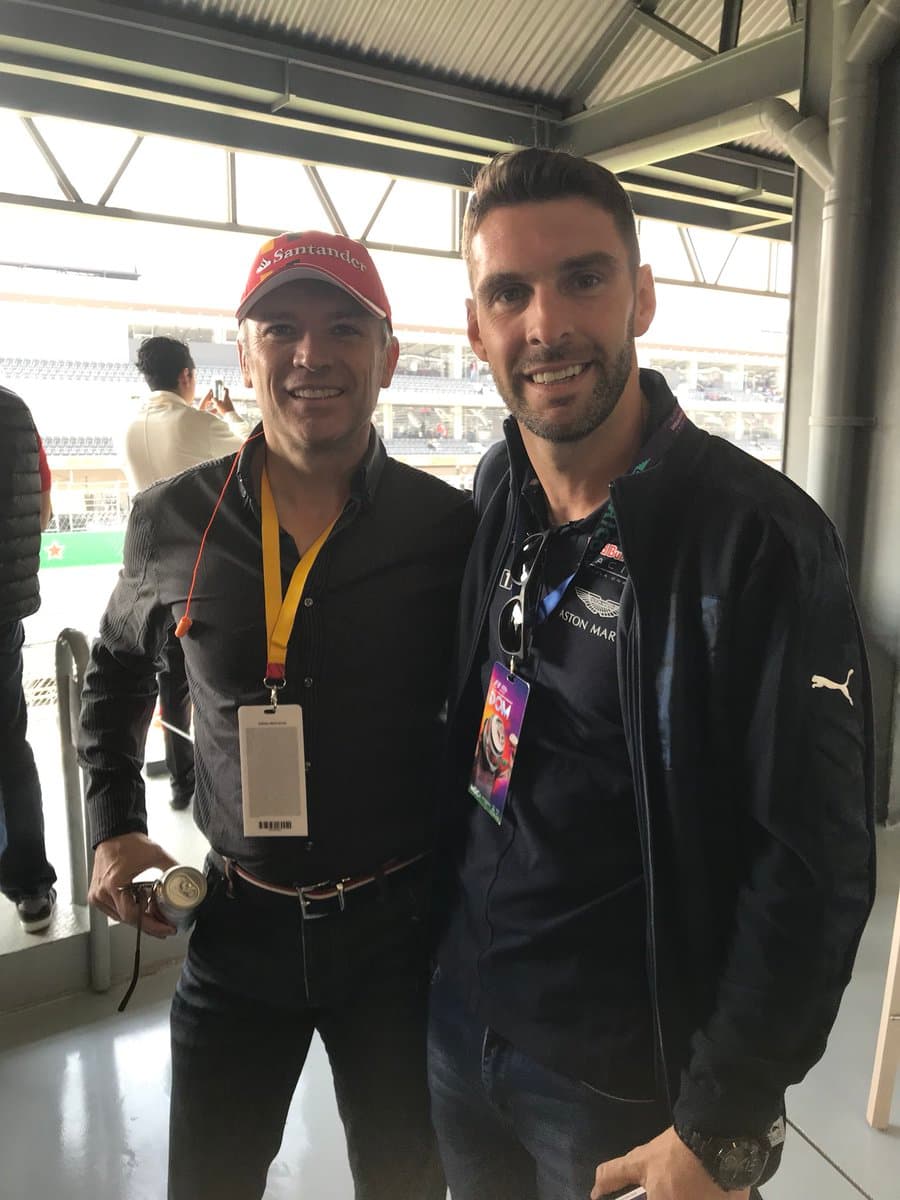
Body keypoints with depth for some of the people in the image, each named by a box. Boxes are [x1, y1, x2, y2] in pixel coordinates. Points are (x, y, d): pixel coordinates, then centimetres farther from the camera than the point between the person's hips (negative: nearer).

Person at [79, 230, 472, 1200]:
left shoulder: (451, 528, -11)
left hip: (402, 926, -1)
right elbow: (116, 668, 12)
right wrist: (114, 828, 4)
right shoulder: (170, 523, -5)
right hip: (237, 925, 2)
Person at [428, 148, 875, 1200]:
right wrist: (440, 935, 11)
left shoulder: (758, 538, -22)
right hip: (457, 1017, 6)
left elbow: (812, 865, -19)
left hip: (629, 1084, -5)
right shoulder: (492, 497, -3)